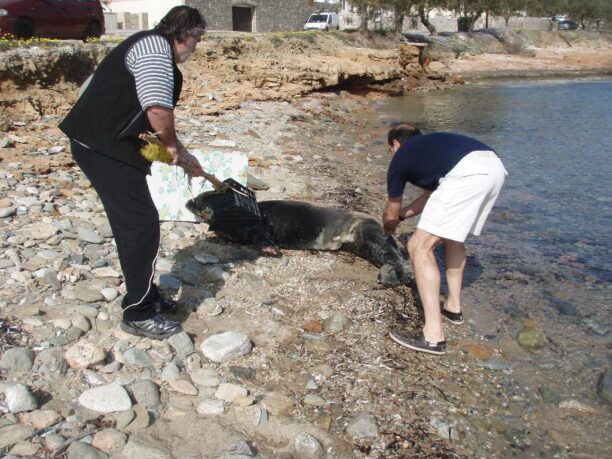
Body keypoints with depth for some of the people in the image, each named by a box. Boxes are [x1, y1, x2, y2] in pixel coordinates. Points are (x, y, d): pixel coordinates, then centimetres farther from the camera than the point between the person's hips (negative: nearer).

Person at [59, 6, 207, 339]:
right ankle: (138, 314, 2)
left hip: (108, 146, 10)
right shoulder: (155, 46, -14)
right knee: (142, 225, -7)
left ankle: (145, 296, 29)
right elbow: (158, 111, -24)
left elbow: (145, 112, 21)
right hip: (101, 147, -10)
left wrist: (175, 150, 14)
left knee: (134, 224, 16)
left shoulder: (155, 49, 19)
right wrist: (175, 146, -7)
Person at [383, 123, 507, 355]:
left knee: (420, 247, -2)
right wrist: (402, 214, 57)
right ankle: (453, 306, 35)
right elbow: (430, 195, 48)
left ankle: (433, 336, -5)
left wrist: (389, 226, 53)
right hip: (495, 166, 8)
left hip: (467, 174, -8)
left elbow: (391, 214, 31)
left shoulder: (401, 157, 20)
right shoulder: (429, 145, 37)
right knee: (451, 233, 29)